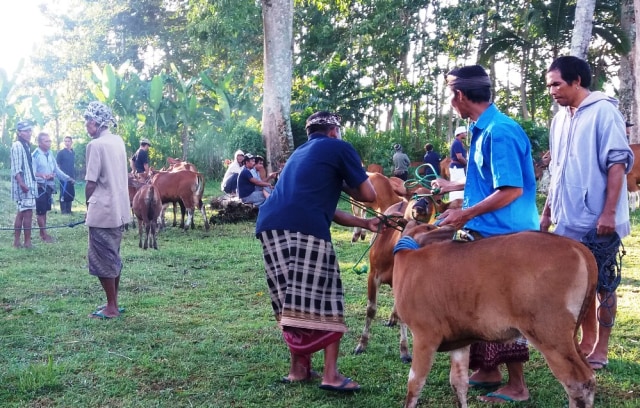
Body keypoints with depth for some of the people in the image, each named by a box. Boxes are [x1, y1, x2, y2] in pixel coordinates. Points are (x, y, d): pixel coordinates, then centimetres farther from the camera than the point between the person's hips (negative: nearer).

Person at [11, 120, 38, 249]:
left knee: (21, 213, 11)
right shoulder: (17, 146, -12)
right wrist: (22, 183, -26)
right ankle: (27, 242, -4)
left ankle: (17, 242, 15)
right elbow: (16, 168, -19)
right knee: (27, 212, -8)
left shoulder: (26, 146, 16)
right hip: (23, 185, -10)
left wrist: (34, 182, 21)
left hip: (28, 183, 10)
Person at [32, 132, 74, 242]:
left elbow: (56, 169, 13)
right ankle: (44, 234, 9)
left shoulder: (50, 153, 6)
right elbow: (32, 173, -19)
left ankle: (42, 232, 23)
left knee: (45, 210, 14)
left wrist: (68, 178, 8)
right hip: (40, 187, -7)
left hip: (49, 186, 7)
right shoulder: (35, 155, -15)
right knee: (40, 211, 2)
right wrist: (43, 175, -36)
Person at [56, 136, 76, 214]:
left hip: (71, 177, 6)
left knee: (71, 194, 8)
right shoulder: (61, 152, -5)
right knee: (64, 194, -4)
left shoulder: (73, 153, 12)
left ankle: (68, 210, 17)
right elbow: (57, 165, -5)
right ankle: (63, 210, 3)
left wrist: (74, 177, 14)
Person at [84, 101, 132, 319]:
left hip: (102, 211, -8)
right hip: (119, 209, 8)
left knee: (102, 259, 1)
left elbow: (91, 182, -14)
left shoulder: (95, 145, -15)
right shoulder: (118, 141, 8)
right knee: (113, 257, 16)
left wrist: (89, 205, 2)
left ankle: (111, 308, 6)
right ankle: (113, 303, 24)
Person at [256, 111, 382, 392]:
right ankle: (331, 374, -1)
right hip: (305, 229, -7)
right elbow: (368, 194, 13)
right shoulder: (338, 147, 15)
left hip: (269, 226, 7)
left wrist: (365, 223, 40)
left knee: (291, 301, 16)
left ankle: (298, 368, 20)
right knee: (325, 300, 0)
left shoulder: (300, 153, 35)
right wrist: (342, 185, 31)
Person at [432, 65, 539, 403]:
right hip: (487, 232, 10)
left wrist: (466, 214, -19)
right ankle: (488, 370, 30)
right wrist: (453, 186, 32)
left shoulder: (500, 131, -21)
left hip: (504, 234, -10)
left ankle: (516, 385, 11)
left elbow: (512, 189, -24)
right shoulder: (483, 129, 10)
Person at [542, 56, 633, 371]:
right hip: (569, 220, 7)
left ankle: (600, 348, 16)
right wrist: (548, 211, 16)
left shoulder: (603, 111, -10)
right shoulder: (560, 119, 11)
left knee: (602, 284, 5)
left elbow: (618, 163, -15)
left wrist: (609, 213, -20)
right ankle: (587, 340, 27)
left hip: (599, 221, -7)